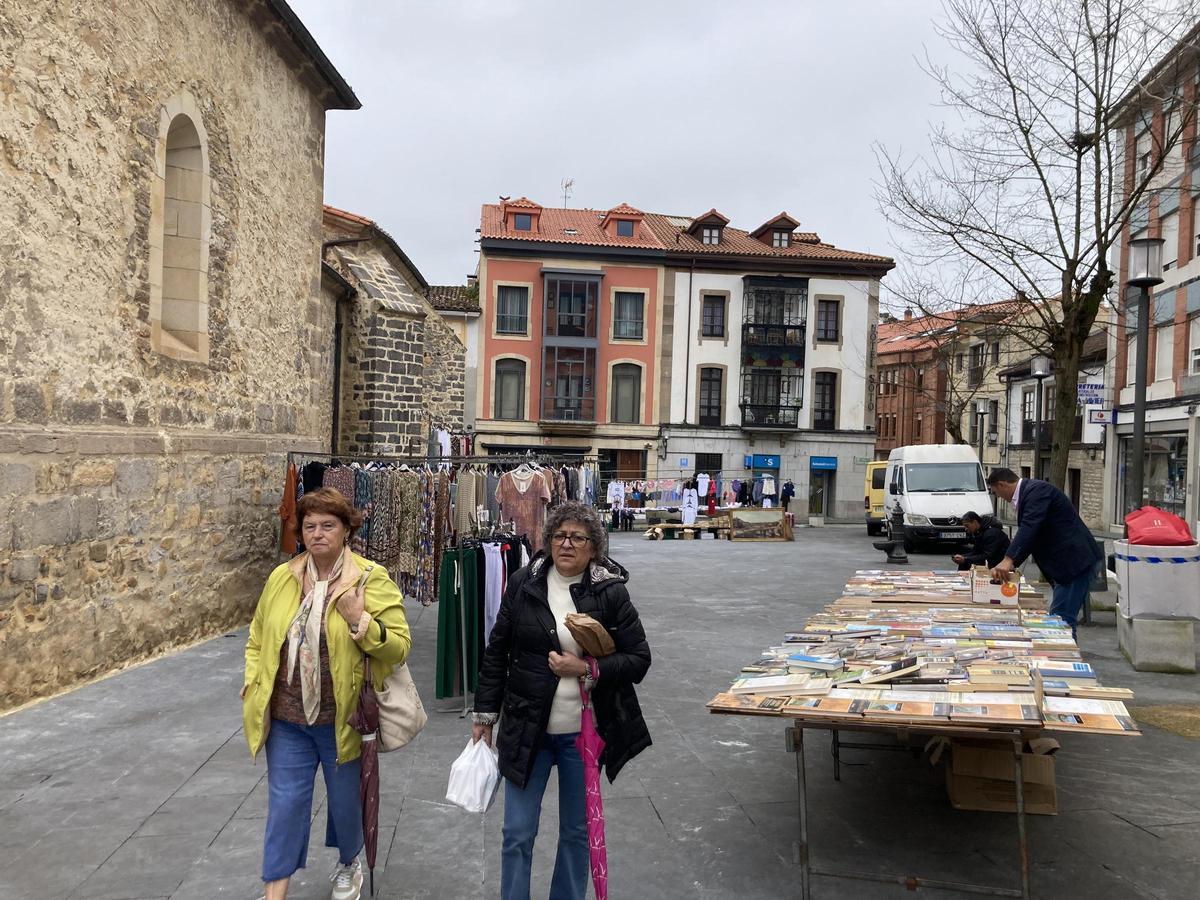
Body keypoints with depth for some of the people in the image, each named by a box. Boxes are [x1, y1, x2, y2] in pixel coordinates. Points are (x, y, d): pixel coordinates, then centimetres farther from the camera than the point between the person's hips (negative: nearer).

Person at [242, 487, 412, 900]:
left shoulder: (372, 580, -12)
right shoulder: (281, 578, 1)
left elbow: (399, 647, -15)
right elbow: (258, 636, 15)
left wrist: (360, 622, -28)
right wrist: (252, 680, 4)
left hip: (341, 718, -2)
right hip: (286, 717, 2)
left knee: (345, 799, 18)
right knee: (284, 802, 7)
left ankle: (348, 865, 45)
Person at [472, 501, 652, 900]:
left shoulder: (612, 591, -8)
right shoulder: (522, 584, -3)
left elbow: (639, 658, -6)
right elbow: (497, 652, 3)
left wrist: (587, 669, -20)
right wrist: (485, 714, 4)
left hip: (584, 732, -1)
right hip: (526, 728, 1)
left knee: (577, 831, 15)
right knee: (517, 833, 8)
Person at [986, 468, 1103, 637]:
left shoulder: (1037, 490, -16)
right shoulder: (1029, 492, 16)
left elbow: (1029, 527, -29)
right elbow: (1027, 533, 21)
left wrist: (1008, 560, -36)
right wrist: (1009, 564, 17)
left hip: (1077, 560, -11)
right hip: (1069, 561, 11)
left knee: (1061, 617, -11)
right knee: (1057, 616, 13)